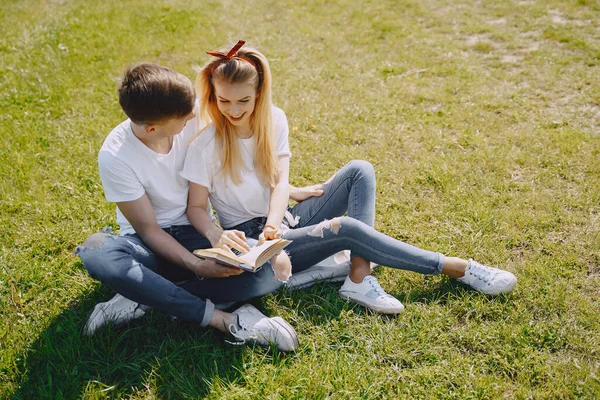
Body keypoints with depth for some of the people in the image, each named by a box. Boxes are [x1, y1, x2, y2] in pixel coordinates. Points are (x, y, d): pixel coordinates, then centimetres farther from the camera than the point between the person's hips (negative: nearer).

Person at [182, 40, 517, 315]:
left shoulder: (273, 120, -3)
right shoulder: (206, 145, -16)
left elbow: (280, 182, -9)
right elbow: (196, 207, -10)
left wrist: (273, 224, -28)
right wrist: (216, 235, -32)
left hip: (285, 222, 6)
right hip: (250, 240, -6)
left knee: (359, 171, -12)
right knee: (345, 229, -27)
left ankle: (360, 278, -26)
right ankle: (457, 268, -16)